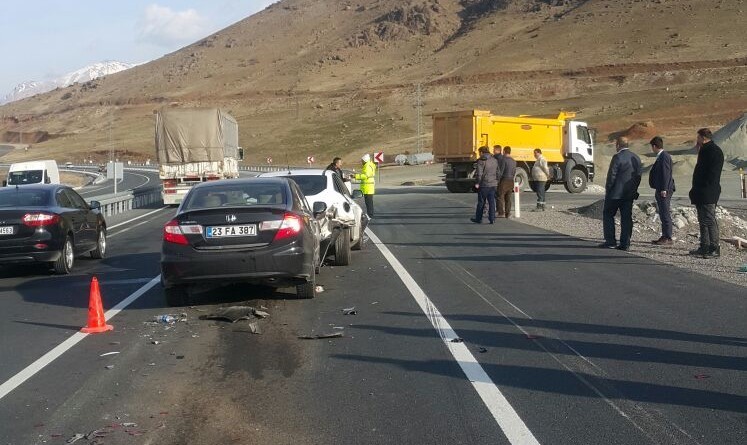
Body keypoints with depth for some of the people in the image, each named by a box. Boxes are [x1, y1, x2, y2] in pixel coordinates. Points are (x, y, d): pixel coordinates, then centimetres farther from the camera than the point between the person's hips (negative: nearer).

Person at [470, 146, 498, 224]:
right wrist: (496, 181, 18)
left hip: (484, 184, -5)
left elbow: (479, 173, -16)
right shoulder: (495, 160, 10)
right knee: (492, 202, 6)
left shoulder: (481, 161, -11)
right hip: (493, 184, 5)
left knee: (481, 202, 5)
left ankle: (478, 219, 13)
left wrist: (477, 183, -11)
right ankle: (492, 219, 4)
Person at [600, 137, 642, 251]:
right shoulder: (636, 158, 9)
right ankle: (625, 244, 5)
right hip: (629, 194, 6)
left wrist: (607, 190, -5)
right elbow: (639, 175, 12)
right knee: (626, 218, 7)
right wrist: (634, 190, 17)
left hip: (616, 193, -6)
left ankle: (610, 241, 2)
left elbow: (612, 175, -15)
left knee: (608, 215, 6)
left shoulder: (617, 157, -14)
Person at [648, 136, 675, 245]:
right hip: (660, 190, 11)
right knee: (663, 214, 14)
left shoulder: (664, 156, -14)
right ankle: (664, 236, 21)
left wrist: (664, 189, -23)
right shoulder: (660, 156, 16)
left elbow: (666, 173, -20)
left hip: (664, 190, -11)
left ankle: (668, 238, -7)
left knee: (665, 214, -9)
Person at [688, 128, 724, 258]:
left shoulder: (714, 151, -13)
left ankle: (714, 249, -7)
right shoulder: (705, 150, 19)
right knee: (703, 220, 13)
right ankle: (705, 247, 19)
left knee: (709, 220, -9)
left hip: (708, 193, -11)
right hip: (702, 194, 11)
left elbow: (712, 173, -20)